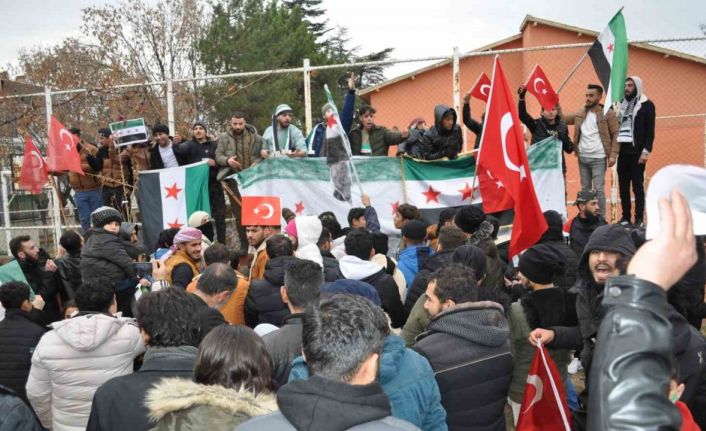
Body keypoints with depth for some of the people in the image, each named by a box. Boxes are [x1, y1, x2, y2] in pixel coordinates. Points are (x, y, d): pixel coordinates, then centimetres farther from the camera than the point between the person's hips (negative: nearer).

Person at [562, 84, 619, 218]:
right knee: (585, 189, 11)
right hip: (582, 158, 5)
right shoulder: (580, 114, 10)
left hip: (598, 158, -5)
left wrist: (613, 155, -13)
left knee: (598, 189, -6)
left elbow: (615, 135, -5)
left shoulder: (608, 114, -4)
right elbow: (563, 119, 14)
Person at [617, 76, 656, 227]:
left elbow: (650, 130, -5)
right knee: (623, 185, 6)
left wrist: (646, 151, -12)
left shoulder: (647, 105, -1)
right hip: (622, 150, 5)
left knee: (637, 185, -2)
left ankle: (639, 218, 3)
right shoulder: (622, 104, 15)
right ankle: (625, 216, 13)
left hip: (637, 151, -5)